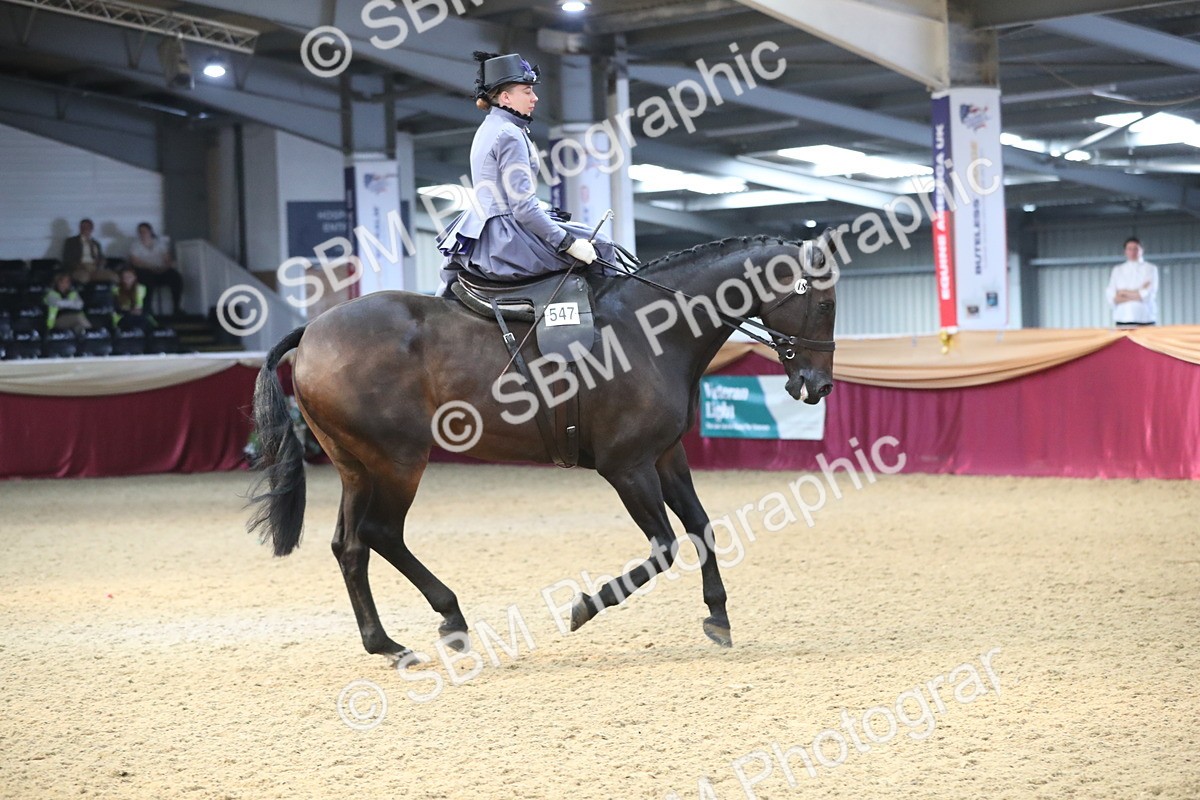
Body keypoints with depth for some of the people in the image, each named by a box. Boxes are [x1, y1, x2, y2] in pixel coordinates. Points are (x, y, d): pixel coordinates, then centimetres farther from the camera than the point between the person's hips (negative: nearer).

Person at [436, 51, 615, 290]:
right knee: (597, 250, -4)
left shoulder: (488, 128, 15)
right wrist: (568, 243, -21)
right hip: (505, 242, -10)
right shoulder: (510, 135, -15)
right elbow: (523, 207, -21)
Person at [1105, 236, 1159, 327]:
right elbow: (1111, 298, 3)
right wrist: (1138, 294, -5)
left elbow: (1149, 294, -4)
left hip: (1145, 319, -2)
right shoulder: (1117, 270, 14)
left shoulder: (1150, 268, 7)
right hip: (1122, 319, 2)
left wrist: (1125, 293, 2)